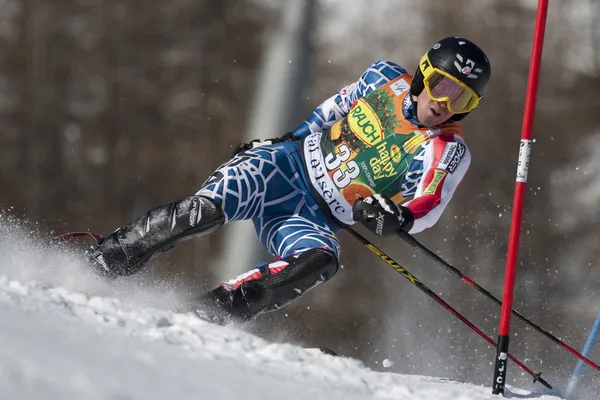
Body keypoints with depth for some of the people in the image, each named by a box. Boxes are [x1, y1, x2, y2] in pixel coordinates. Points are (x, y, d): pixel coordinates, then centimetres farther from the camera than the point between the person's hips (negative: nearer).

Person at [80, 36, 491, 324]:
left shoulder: (449, 153, -8)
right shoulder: (387, 79, 1)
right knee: (205, 210, -26)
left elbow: (426, 207, -22)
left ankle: (212, 311, -31)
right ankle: (103, 262, -11)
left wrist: (397, 217, -44)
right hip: (288, 164, 1)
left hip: (314, 220, -1)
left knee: (320, 260, -36)